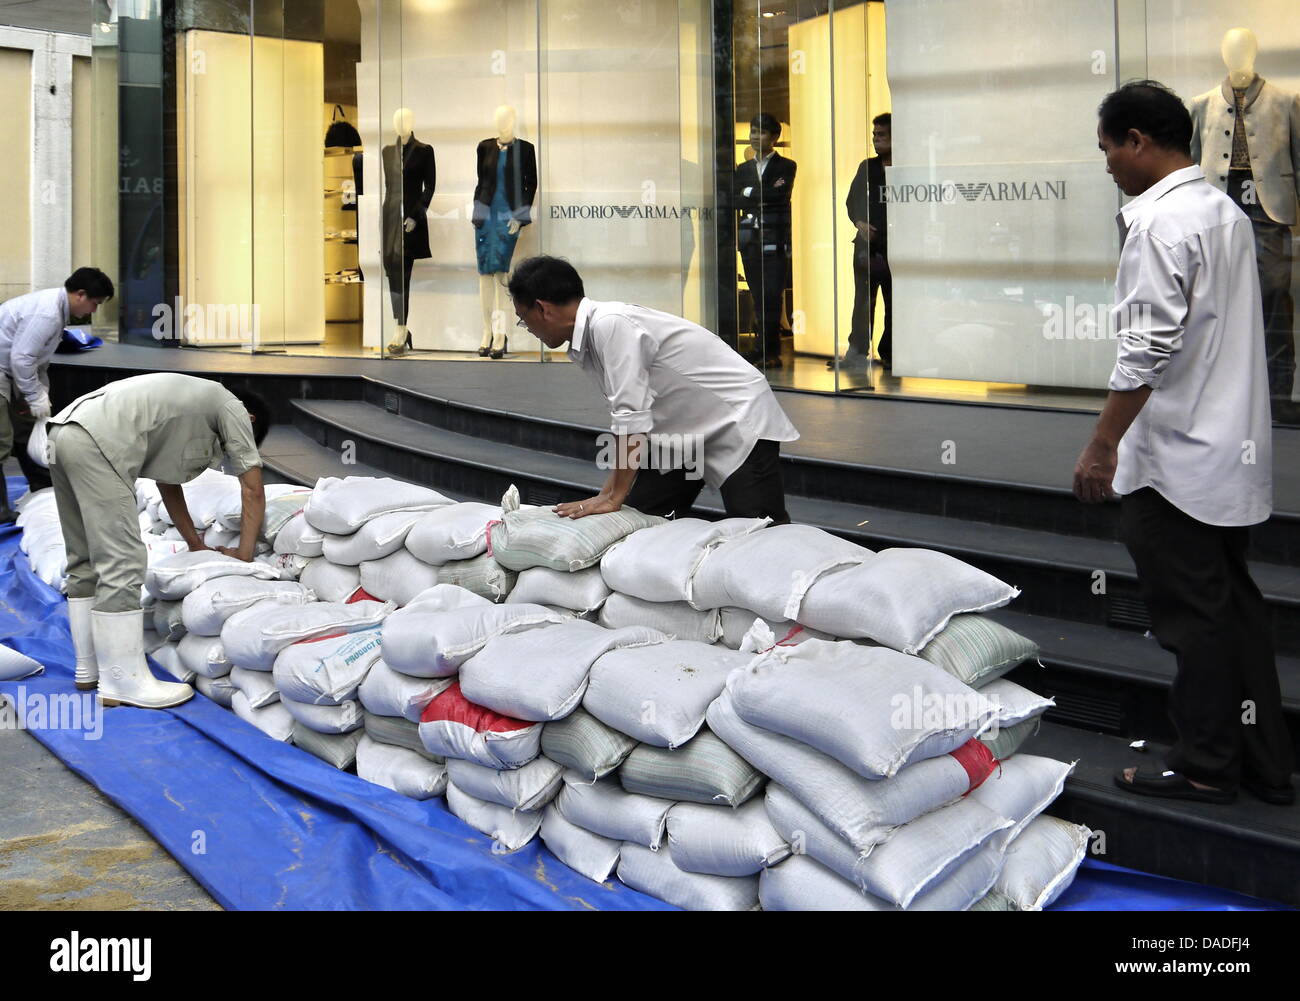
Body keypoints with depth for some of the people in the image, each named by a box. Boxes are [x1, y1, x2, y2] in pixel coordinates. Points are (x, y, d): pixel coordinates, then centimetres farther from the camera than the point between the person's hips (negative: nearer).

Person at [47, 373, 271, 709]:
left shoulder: (192, 402, 33)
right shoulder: (232, 408, 11)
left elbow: (169, 486, 36)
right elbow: (253, 491, 10)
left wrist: (197, 546, 35)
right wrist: (244, 555, 17)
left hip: (63, 432, 10)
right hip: (98, 441, -10)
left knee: (87, 560, 16)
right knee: (121, 564, -8)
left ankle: (89, 668, 24)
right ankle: (123, 681, -7)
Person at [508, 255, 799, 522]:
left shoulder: (610, 324, -24)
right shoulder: (588, 341, 4)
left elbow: (631, 418, -27)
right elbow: (625, 422, 9)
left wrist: (614, 498, -20)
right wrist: (608, 494, 4)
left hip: (738, 421, -9)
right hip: (685, 433, 9)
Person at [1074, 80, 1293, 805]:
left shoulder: (1162, 223, -17)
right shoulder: (1228, 212, 12)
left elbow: (1149, 348, -22)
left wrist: (1102, 445, -17)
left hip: (1177, 458, -9)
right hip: (1235, 453, 9)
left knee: (1193, 616, 1)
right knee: (1235, 606, 15)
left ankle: (1207, 767, 13)